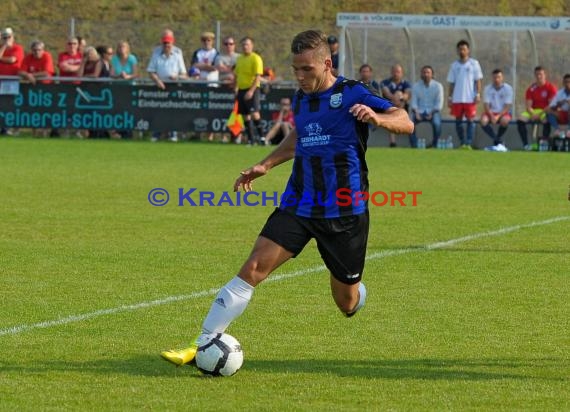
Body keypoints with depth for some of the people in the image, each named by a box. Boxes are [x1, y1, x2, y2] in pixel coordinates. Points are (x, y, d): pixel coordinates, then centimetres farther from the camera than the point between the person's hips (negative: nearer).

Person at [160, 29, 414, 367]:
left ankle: (356, 290, 49)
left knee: (347, 303, 8)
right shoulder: (301, 99, 9)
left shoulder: (352, 94, -9)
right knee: (254, 268, -15)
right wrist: (266, 165, 23)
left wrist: (377, 117, -35)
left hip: (345, 212, -4)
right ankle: (202, 346, -17)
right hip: (298, 206, 4)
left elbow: (405, 123, -15)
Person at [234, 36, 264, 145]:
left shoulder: (256, 58, -7)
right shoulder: (239, 58, 14)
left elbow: (258, 76, -14)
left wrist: (251, 90, -22)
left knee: (254, 113, -18)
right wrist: (236, 88, 13)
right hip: (242, 89, 7)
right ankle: (251, 139, 11)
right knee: (245, 115, 6)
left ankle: (261, 136, -15)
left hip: (252, 89, -7)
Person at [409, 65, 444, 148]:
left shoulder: (438, 86, 0)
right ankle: (414, 146, -20)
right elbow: (413, 102, 2)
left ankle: (435, 145, -18)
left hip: (433, 111, -2)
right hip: (419, 111, 2)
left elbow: (439, 104, -4)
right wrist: (416, 113, -16)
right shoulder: (416, 86, 7)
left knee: (437, 123, -34)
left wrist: (432, 113, -17)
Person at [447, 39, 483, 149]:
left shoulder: (474, 63, 2)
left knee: (470, 120, -6)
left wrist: (478, 94, -8)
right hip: (457, 98, 3)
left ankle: (469, 143, -7)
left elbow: (478, 80, 0)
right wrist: (449, 97, 8)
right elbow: (451, 82, 13)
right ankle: (462, 143, 12)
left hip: (470, 98, -3)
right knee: (458, 120, 4)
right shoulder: (454, 65, 10)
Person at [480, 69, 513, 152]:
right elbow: (486, 104, -4)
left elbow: (507, 106, -10)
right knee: (483, 120, -30)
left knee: (504, 120, -37)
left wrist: (498, 116, -22)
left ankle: (495, 142, -15)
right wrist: (491, 116, -21)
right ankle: (499, 142, -31)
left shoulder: (508, 88, -6)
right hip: (491, 112, 2)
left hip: (504, 113, -2)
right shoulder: (488, 88, 0)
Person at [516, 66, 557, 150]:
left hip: (545, 112, -4)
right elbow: (528, 106, 0)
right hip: (533, 112, 4)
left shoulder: (551, 87, -4)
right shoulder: (531, 89, 5)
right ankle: (526, 144, -28)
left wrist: (540, 114, -20)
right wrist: (533, 114, -21)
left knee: (547, 120, -39)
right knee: (520, 120, -24)